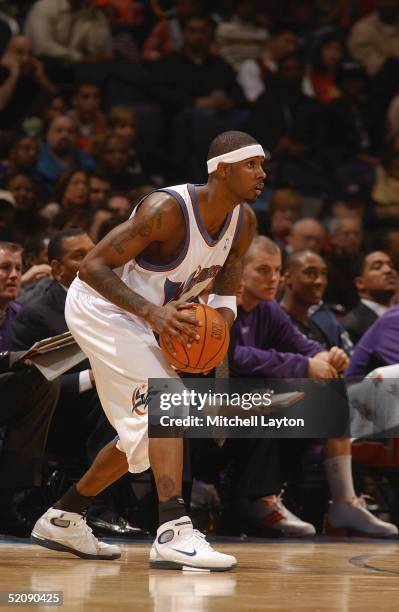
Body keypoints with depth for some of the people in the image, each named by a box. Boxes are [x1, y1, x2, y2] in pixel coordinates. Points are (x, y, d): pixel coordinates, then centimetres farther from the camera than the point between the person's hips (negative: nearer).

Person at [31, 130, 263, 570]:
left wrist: (224, 312, -13)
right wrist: (152, 312, -38)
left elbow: (227, 272, 10)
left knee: (144, 434, 16)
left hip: (133, 317, 9)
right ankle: (173, 534, -33)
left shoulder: (243, 222, -7)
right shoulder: (167, 209, -30)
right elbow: (93, 266, -28)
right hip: (99, 305, -9)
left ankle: (62, 519, 30)